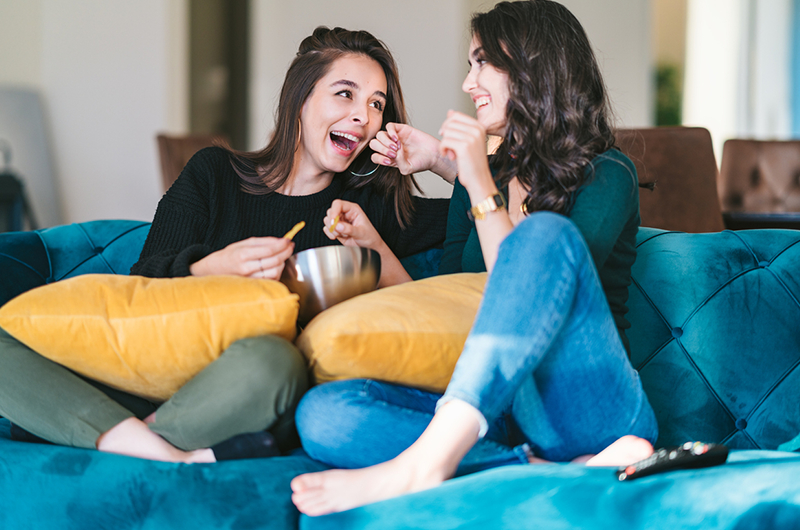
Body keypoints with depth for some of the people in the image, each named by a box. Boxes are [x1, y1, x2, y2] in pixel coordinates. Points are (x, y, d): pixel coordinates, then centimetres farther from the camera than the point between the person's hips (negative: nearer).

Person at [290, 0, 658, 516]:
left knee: (546, 232, -30)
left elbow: (538, 292, -12)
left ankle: (423, 462, -41)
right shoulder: (483, 177, 20)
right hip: (490, 412, 5)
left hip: (590, 407, -5)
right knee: (322, 412, -20)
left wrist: (481, 186, -13)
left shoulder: (606, 174, 2)